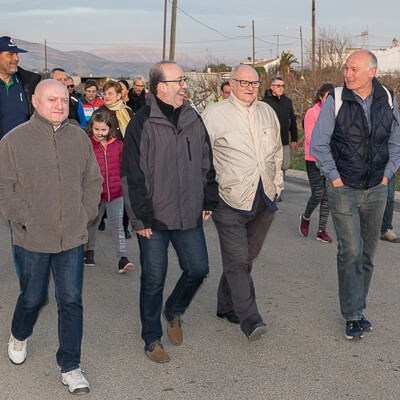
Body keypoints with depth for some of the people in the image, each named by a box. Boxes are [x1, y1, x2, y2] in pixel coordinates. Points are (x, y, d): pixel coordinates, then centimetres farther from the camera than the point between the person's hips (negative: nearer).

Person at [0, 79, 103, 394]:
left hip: (72, 238, 2)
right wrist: (26, 218, -12)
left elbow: (93, 181, 11)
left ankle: (70, 367, 16)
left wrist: (85, 215, 3)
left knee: (71, 300, 4)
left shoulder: (79, 137, 3)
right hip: (32, 240, -2)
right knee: (33, 297, 14)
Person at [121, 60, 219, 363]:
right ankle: (152, 340, 22)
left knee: (198, 269, 7)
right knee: (154, 281, 4)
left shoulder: (193, 120, 7)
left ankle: (174, 311, 36)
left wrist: (209, 202, 12)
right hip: (154, 219, -5)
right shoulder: (142, 124, -10)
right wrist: (141, 218, -12)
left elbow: (207, 164, 16)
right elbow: (132, 176, -10)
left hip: (189, 216, 5)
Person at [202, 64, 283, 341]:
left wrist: (277, 183, 20)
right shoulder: (214, 114, -2)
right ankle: (250, 319, -7)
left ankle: (227, 305, 29)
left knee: (246, 257, 12)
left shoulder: (268, 112, 14)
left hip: (264, 200, 5)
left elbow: (277, 151, 24)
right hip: (230, 200, -5)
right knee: (237, 260, -9)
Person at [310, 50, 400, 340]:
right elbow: (318, 144, -4)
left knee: (367, 253, 10)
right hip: (344, 191, -3)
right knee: (351, 252, -7)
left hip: (376, 191, 4)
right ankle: (353, 316, 4)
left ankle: (358, 309, 25)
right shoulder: (335, 102, -8)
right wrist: (334, 177, -6)